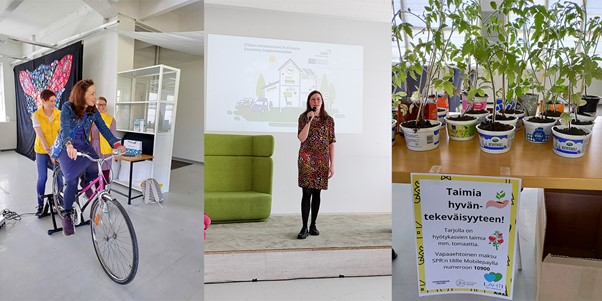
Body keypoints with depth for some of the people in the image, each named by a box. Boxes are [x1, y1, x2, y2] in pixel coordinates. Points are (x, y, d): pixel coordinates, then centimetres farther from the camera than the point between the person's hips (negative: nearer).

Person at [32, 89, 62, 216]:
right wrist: (50, 152, -21)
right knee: (42, 178, 2)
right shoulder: (36, 116, -10)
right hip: (42, 151, -1)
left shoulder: (59, 114, -6)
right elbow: (41, 136, -15)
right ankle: (40, 204, 18)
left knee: (59, 177, 1)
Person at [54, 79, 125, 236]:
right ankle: (67, 215, 3)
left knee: (94, 168, -21)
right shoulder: (67, 107, -15)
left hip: (83, 144, 4)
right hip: (67, 146, -4)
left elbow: (103, 128, -8)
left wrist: (116, 143, -22)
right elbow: (65, 127, -28)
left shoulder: (93, 111, -2)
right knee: (72, 180, -16)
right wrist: (69, 145, -47)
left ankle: (86, 183, 17)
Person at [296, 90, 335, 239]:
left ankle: (313, 225, 20)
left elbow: (331, 143, 5)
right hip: (306, 159, -2)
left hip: (322, 160, 2)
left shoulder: (329, 120, 7)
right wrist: (309, 121, -16)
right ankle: (304, 227, 0)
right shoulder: (303, 117, 3)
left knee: (317, 193, 7)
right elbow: (302, 138, -9)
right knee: (307, 192, -7)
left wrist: (332, 164, 1)